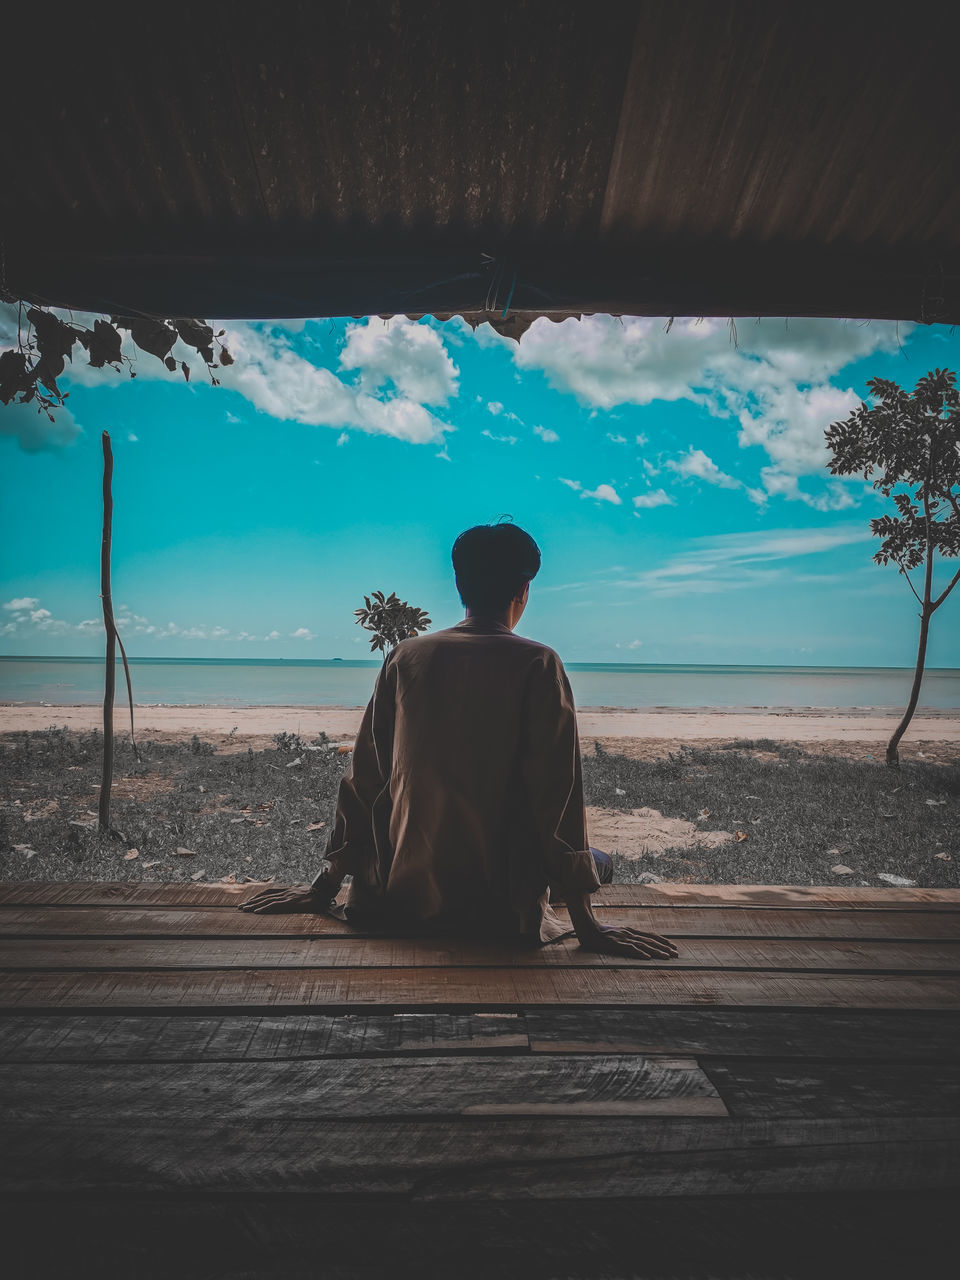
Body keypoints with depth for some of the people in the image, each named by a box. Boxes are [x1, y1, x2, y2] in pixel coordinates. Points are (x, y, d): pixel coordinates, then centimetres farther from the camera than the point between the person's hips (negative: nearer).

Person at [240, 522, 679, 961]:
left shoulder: (404, 657, -1)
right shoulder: (538, 665, -12)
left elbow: (363, 779, 2)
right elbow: (556, 796, -15)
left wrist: (325, 885, 10)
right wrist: (586, 924, -9)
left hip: (400, 899, 5)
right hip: (500, 909, -4)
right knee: (598, 860, 26)